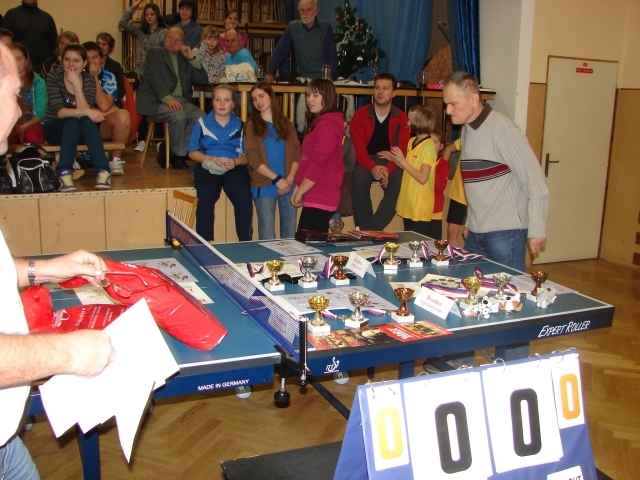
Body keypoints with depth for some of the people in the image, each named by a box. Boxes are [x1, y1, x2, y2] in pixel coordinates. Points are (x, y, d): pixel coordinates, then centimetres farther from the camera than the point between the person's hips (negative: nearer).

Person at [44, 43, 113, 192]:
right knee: (72, 121, -34)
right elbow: (59, 112, -23)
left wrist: (76, 84, -29)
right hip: (55, 128, -2)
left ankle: (103, 171, -39)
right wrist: (85, 111, -37)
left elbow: (85, 109, -21)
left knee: (87, 121, -32)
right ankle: (64, 173, -44)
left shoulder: (89, 80, -6)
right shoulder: (54, 76, -12)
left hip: (79, 132, 2)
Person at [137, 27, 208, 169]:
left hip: (181, 100, 5)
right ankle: (178, 154, -13)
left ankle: (171, 150, -14)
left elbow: (203, 79, 13)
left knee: (201, 117, -23)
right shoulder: (154, 53, 9)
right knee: (179, 116, -34)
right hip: (157, 101, -5)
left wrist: (192, 58, 3)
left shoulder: (184, 58, 22)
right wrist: (168, 98, -24)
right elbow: (154, 78, -8)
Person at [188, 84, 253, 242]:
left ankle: (245, 243, -16)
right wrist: (210, 159, -9)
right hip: (208, 167, -1)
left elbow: (247, 156, 11)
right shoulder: (202, 123, 10)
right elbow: (192, 152, 10)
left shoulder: (240, 125, 13)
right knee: (206, 198, -31)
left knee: (244, 198, -28)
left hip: (234, 167, 1)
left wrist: (235, 161, -12)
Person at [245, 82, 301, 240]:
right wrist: (277, 179, -13)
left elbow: (297, 153, 6)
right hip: (264, 186, -3)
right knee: (267, 236, -5)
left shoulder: (286, 124, 13)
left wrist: (290, 178, -10)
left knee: (290, 234, 4)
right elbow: (253, 158, -5)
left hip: (288, 185, 3)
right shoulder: (251, 125, 5)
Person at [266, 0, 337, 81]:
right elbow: (280, 52, 4)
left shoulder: (325, 27, 0)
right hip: (302, 78, 1)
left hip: (322, 78, -1)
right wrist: (270, 73, -5)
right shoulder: (292, 27, 4)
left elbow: (332, 55, -2)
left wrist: (331, 77, -13)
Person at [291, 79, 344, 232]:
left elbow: (318, 165, -19)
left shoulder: (327, 125, -14)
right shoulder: (319, 123, 19)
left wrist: (299, 193, -11)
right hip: (319, 197, 10)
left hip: (319, 199, -10)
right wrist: (298, 188, 12)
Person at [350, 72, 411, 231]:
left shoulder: (401, 118, 4)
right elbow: (358, 146, -7)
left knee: (398, 185, -31)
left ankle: (368, 230, -32)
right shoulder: (361, 114, 1)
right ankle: (364, 231, -26)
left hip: (391, 161, 1)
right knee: (359, 182, -33)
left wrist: (388, 169, -25)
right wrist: (372, 167, -26)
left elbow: (402, 149, -4)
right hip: (366, 160, -1)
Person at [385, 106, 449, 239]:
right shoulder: (412, 142, 8)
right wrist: (394, 159, 6)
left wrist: (402, 160, -18)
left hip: (421, 208, -8)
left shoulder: (428, 146, -15)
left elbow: (422, 178, -19)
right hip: (409, 206, 8)